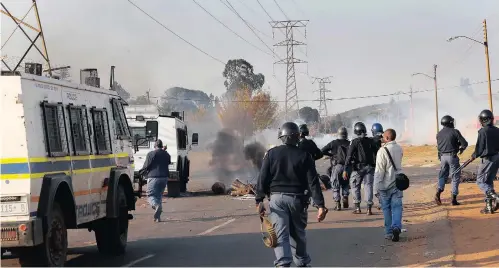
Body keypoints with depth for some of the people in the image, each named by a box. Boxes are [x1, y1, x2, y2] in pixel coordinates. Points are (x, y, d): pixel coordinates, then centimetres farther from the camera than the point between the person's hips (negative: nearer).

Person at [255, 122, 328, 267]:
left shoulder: (271, 154, 1)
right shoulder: (304, 156, -2)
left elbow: (263, 179, -3)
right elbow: (313, 182, -5)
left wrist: (259, 200, -1)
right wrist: (320, 205, -7)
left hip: (277, 198, -1)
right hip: (297, 199, 1)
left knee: (281, 235, -6)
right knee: (298, 233, 18)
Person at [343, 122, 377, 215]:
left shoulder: (354, 142, -8)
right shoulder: (370, 141, 4)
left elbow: (349, 156, -11)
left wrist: (345, 170, -11)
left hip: (358, 167, -3)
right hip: (369, 167, 3)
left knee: (356, 186, 10)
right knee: (368, 186, 4)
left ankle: (357, 207, 11)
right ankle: (369, 208, -3)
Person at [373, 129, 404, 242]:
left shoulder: (382, 151, -17)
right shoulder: (399, 149, 2)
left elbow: (379, 171, -16)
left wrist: (376, 187, -12)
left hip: (385, 184, -4)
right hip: (398, 182, 4)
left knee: (386, 208, 8)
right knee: (397, 206, 4)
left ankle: (389, 232, 13)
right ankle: (396, 227, -17)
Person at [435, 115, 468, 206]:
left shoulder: (439, 134, 7)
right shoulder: (454, 132, -9)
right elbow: (465, 143, -9)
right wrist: (462, 148, 14)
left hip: (443, 156, 4)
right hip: (452, 156, -4)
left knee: (443, 175, 17)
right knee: (456, 177, 5)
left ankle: (438, 192, -7)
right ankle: (454, 199, 1)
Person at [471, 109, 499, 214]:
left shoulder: (483, 131, -14)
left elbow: (480, 147, -12)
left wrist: (474, 155, 5)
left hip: (487, 159, -7)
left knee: (480, 181, 1)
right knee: (489, 182, 15)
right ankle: (489, 206, 12)